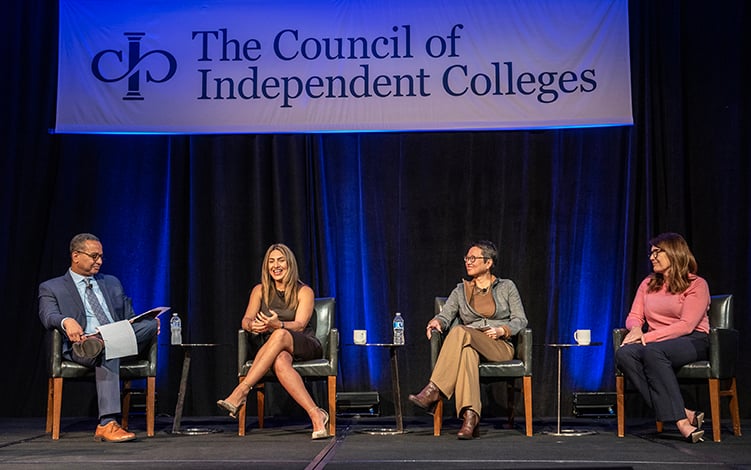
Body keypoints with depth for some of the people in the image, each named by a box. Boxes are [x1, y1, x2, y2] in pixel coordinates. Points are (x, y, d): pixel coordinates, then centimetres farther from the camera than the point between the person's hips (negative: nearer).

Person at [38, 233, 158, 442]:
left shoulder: (112, 283, 28)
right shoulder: (52, 288, 13)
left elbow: (129, 317, 26)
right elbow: (48, 316, -6)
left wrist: (149, 323, 3)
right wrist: (66, 321, -31)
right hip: (81, 345, -4)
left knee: (149, 323, -24)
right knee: (108, 352, -40)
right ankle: (107, 424, -46)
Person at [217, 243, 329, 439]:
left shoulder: (304, 292, 1)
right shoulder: (260, 290, 11)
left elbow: (299, 325, -13)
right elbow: (246, 320, -2)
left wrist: (276, 324, -36)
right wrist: (253, 326, -29)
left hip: (305, 346, -2)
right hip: (274, 350, 2)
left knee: (280, 335, -37)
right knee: (280, 362, -38)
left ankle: (241, 391, -41)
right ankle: (315, 415, -45)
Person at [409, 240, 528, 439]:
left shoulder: (506, 287, 12)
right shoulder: (460, 290, 18)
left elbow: (520, 320, 7)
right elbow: (445, 315, 5)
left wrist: (502, 330, -12)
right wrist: (436, 322, -19)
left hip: (501, 347, -2)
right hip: (471, 346, 2)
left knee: (460, 332, -34)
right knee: (466, 353, -39)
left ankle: (433, 392, -42)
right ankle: (470, 417, -51)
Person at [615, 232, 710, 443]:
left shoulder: (696, 285, 0)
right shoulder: (648, 284, 19)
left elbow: (686, 325, -11)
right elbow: (633, 316, 13)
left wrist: (648, 337, -19)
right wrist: (636, 328, -13)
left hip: (692, 342, -5)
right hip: (656, 342, 5)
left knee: (653, 351, -39)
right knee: (623, 353, -30)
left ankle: (679, 416, -40)